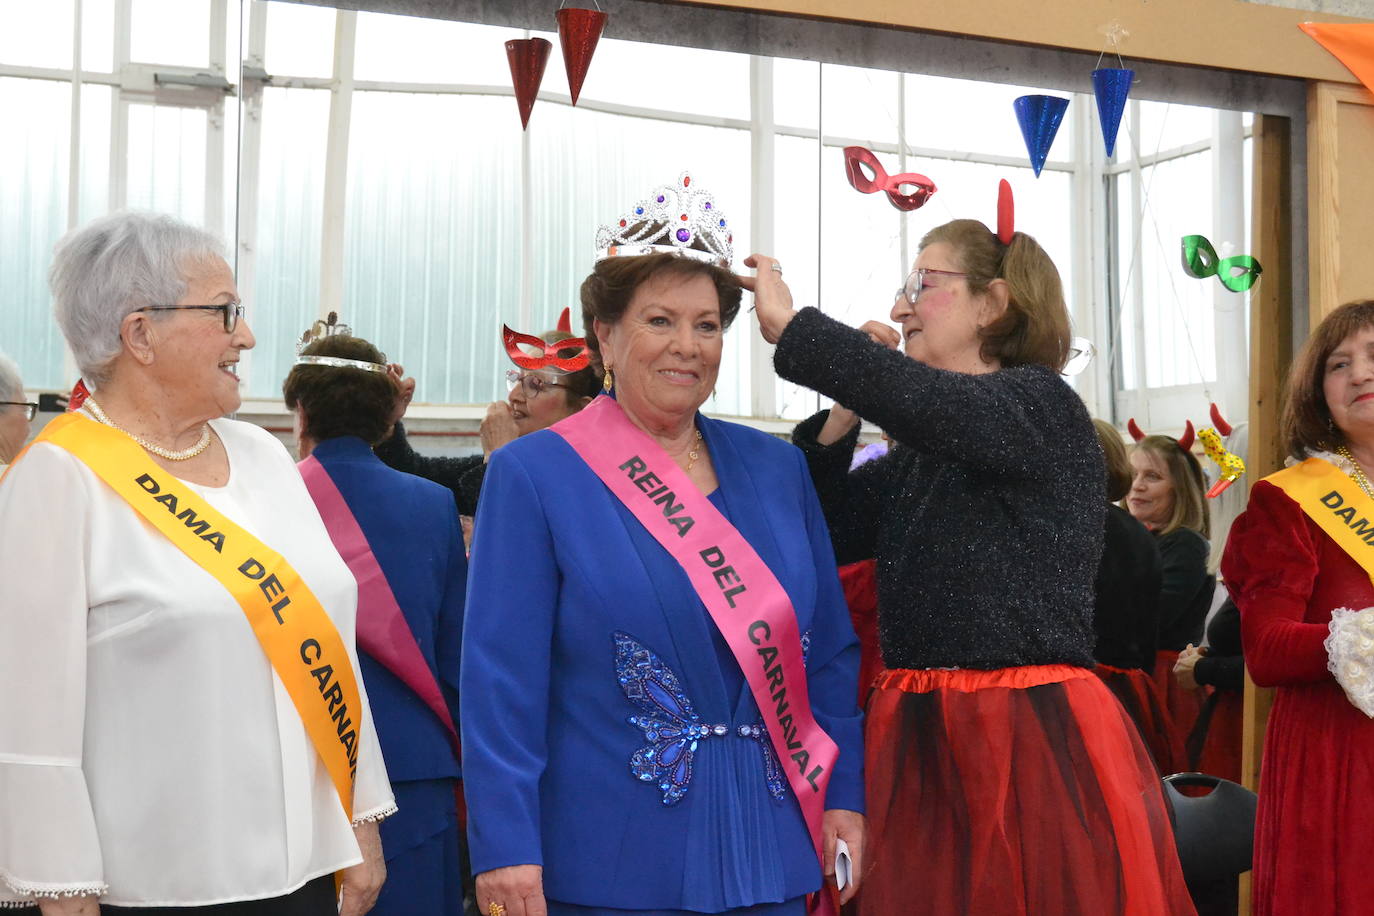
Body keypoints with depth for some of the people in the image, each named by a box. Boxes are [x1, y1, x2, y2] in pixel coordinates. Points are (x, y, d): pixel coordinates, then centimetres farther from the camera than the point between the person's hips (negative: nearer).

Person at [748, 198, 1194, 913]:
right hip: (918, 735, 7)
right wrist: (842, 415, 5)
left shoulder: (1044, 406, -7)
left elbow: (927, 402, -27)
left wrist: (787, 324, -23)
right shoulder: (914, 455, 15)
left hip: (1037, 734, -7)